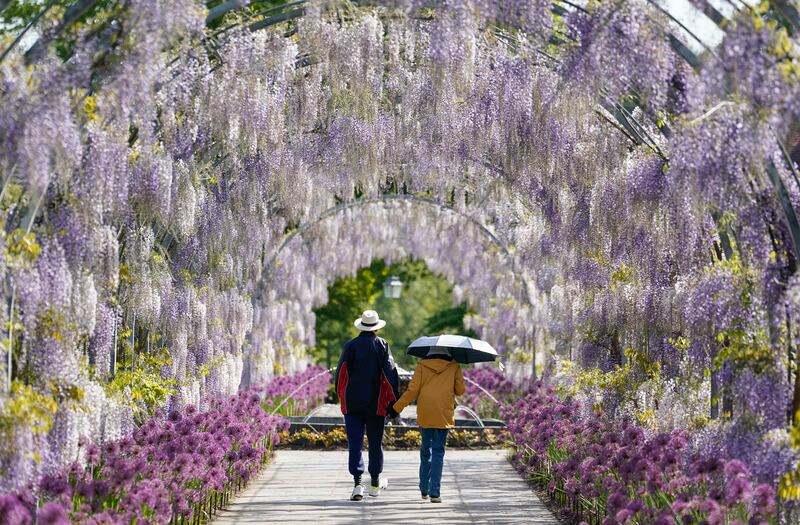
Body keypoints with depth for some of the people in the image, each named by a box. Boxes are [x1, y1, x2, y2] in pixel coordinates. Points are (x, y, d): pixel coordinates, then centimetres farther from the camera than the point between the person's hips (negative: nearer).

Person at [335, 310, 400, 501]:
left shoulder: (350, 345, -2)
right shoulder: (382, 345, -3)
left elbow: (341, 373, 0)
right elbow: (390, 373, -7)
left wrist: (342, 396, 13)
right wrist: (393, 402, -3)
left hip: (352, 402, 0)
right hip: (375, 403, 0)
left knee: (355, 442, 0)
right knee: (375, 442, 13)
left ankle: (357, 484, -10)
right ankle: (375, 483, 25)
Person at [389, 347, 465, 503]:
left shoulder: (422, 366, 4)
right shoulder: (454, 367, 4)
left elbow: (412, 390, -2)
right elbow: (460, 390, 3)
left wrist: (397, 408, 3)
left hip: (424, 414, 1)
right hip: (443, 414, -1)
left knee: (425, 448, 16)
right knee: (438, 451, 2)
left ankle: (424, 489, 20)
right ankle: (435, 492, -8)